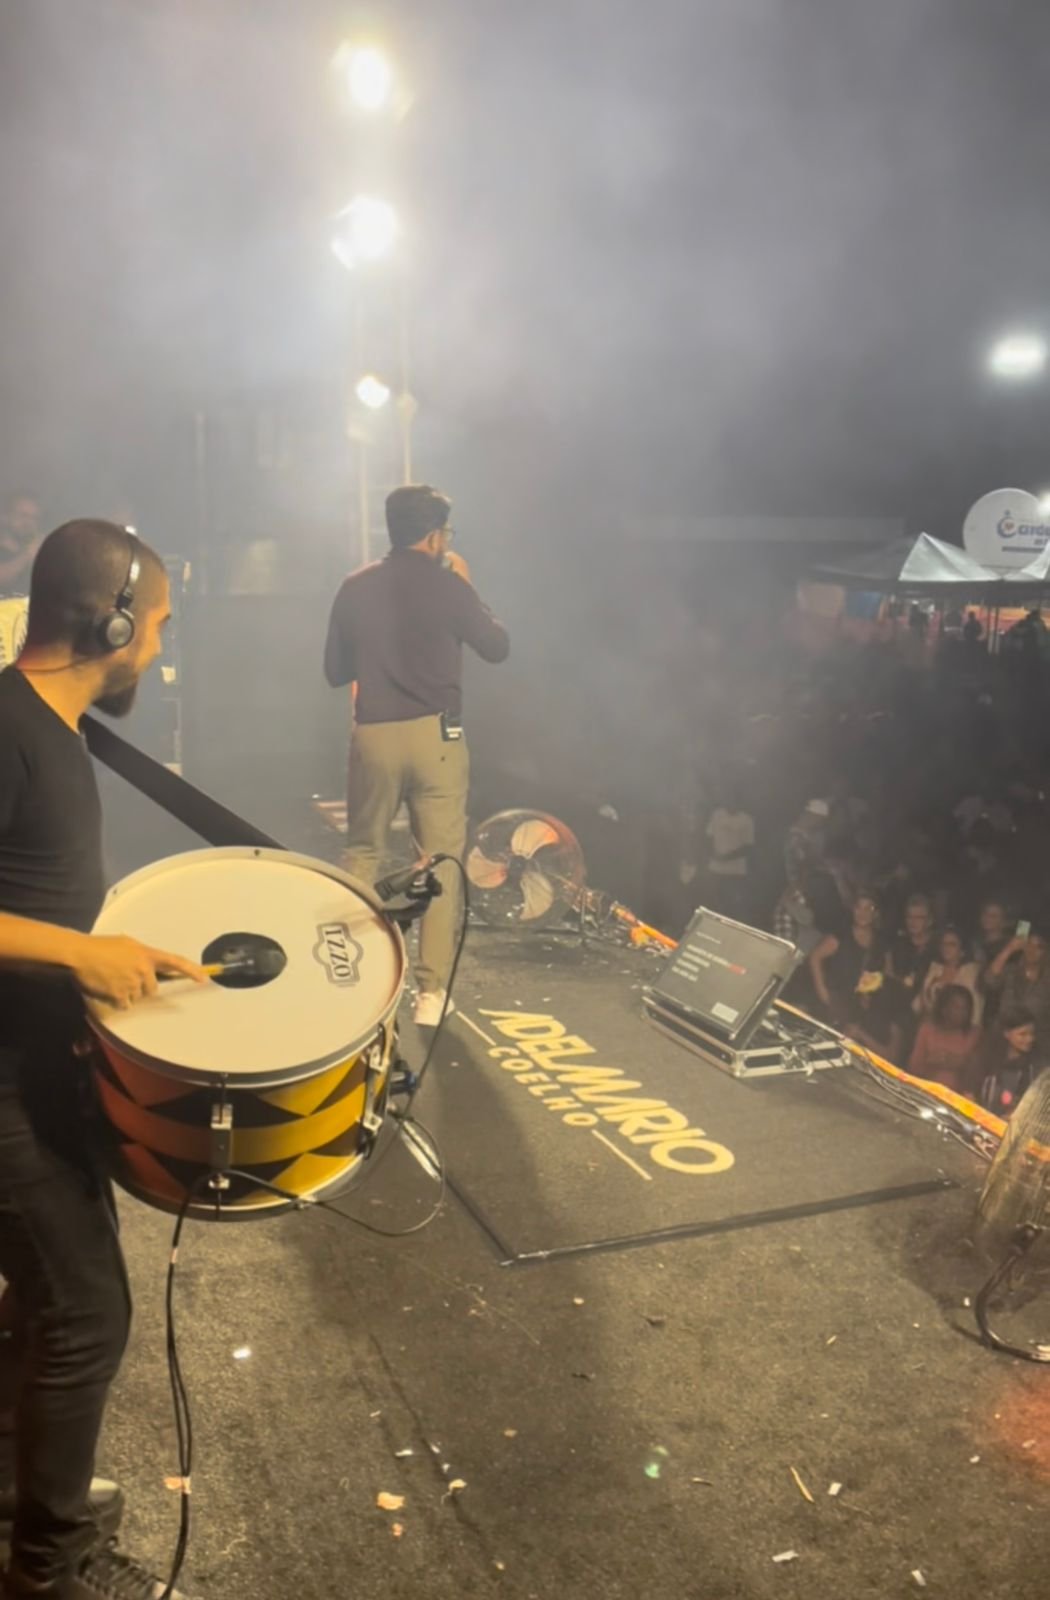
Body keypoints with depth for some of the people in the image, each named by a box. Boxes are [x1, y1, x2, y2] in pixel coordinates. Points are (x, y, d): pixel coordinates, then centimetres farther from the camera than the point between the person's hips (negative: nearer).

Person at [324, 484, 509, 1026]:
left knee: (362, 854, 17)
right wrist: (468, 588, 14)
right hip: (435, 734, -3)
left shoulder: (355, 587, 6)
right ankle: (432, 992, 1)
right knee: (440, 860, 2)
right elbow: (498, 647, 6)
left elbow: (335, 671, 12)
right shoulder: (447, 585, -4)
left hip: (373, 735, 3)